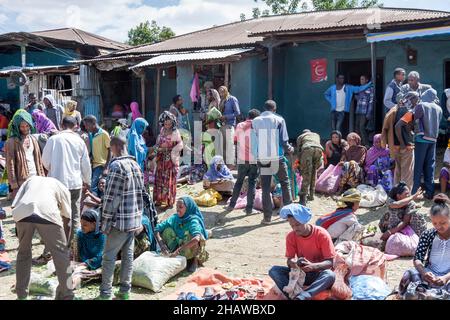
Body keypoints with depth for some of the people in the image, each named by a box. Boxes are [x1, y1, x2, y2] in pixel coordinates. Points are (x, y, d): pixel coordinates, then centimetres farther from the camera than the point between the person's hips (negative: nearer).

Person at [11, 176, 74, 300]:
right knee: (62, 254, 12)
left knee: (23, 252, 25)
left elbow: (14, 205, 23)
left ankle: (21, 294, 33)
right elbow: (67, 216, 30)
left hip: (22, 212, 3)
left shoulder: (31, 179, 38)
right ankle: (66, 295, 16)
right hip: (47, 213, -3)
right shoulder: (62, 187, 32)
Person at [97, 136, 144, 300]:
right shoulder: (135, 165, 10)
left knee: (109, 256, 2)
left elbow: (111, 197, -16)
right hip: (135, 220, 7)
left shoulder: (116, 165, -14)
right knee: (128, 255, 12)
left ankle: (105, 294, 5)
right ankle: (125, 291, 18)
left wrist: (106, 221, -10)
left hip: (120, 221, -7)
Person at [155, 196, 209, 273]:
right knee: (167, 230, -18)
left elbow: (196, 238, -45)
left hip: (191, 249, -4)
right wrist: (162, 244, -30)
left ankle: (195, 260, -8)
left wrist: (179, 250, -47)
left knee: (191, 235, -34)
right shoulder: (174, 218, -11)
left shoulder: (193, 221, -26)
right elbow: (157, 229, -14)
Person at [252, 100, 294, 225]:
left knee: (265, 188, 6)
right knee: (285, 183, 18)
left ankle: (267, 217, 6)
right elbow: (284, 141, -6)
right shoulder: (279, 120, -3)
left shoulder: (255, 121, 2)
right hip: (277, 158, -1)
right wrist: (290, 149, 13)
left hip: (262, 158, 1)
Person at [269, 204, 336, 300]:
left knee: (330, 275, -37)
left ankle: (301, 297, -52)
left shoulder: (322, 234, -16)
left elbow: (330, 262, -17)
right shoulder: (291, 236, -6)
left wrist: (312, 266, -35)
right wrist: (292, 263, -30)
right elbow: (289, 259, -5)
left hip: (318, 273, -3)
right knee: (274, 270, -20)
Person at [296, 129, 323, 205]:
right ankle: (311, 195, 24)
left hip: (307, 149, -2)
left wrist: (300, 165, 29)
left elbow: (299, 151, 27)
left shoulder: (300, 137, 34)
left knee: (306, 174, -4)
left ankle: (303, 199, -12)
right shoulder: (316, 135, 42)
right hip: (319, 149, 2)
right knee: (314, 173, 19)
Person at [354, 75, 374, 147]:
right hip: (358, 111, 7)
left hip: (365, 112, -7)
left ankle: (366, 144, -8)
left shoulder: (370, 89, -2)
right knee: (357, 128, 6)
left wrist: (369, 113, -13)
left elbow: (371, 101, -7)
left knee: (362, 127, -14)